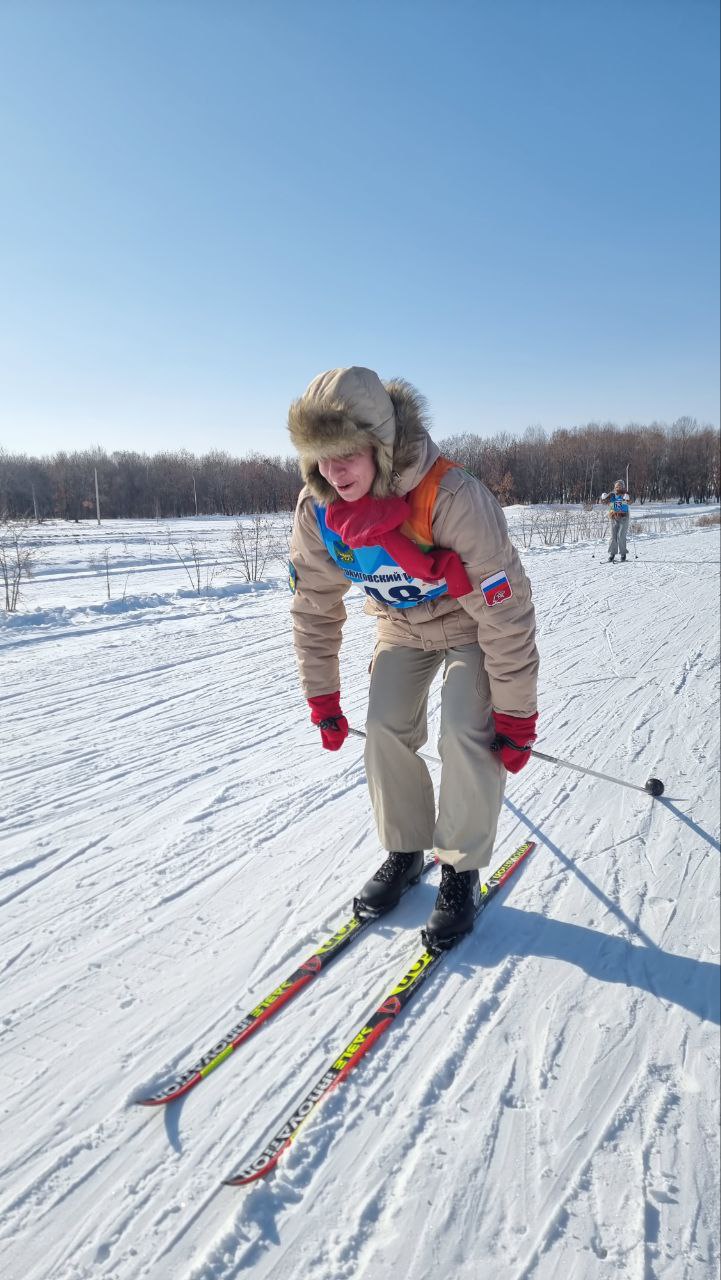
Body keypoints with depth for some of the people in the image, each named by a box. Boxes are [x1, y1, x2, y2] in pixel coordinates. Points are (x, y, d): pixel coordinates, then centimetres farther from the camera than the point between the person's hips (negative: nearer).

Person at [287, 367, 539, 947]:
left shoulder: (454, 498, -38)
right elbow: (314, 608, -7)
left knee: (466, 735, -18)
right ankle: (405, 851, 17)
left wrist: (515, 716, -25)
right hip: (402, 626, 5)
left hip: (472, 622, -4)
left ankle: (461, 871, 3)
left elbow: (505, 612, -31)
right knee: (385, 730, -6)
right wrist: (322, 698, -3)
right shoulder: (317, 510, -21)